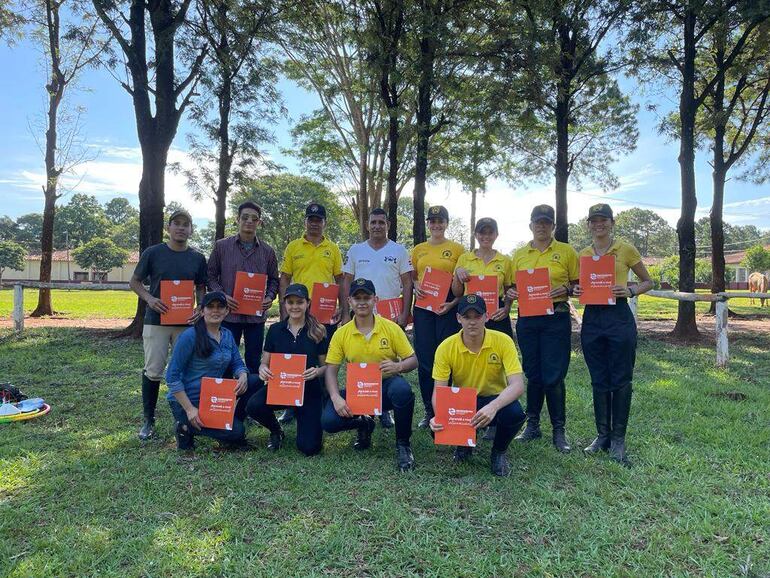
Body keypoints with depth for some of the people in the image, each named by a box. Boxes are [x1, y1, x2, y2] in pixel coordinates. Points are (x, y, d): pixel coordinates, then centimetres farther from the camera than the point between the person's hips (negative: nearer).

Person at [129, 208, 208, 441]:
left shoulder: (197, 258, 5)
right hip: (156, 320, -2)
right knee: (153, 371, 2)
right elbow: (135, 282, 5)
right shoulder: (153, 253, -1)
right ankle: (148, 420, 16)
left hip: (186, 322, 2)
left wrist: (201, 309, -8)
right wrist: (149, 298, -13)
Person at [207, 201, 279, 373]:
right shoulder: (221, 246, 2)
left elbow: (273, 279, 13)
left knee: (254, 362, 10)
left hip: (256, 315, 1)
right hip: (229, 313, -1)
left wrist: (270, 297, -5)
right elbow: (211, 275, 4)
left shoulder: (267, 251, 6)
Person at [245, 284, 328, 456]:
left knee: (309, 447, -12)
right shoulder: (275, 329, 2)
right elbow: (265, 363, 6)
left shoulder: (318, 332, -3)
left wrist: (317, 371, -20)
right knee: (253, 406, -30)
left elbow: (326, 365, 2)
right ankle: (276, 431, 6)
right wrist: (263, 370, -18)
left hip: (309, 390, -2)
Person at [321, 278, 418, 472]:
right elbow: (331, 370, -3)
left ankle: (403, 444, -10)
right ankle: (364, 424, 14)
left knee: (402, 390, -37)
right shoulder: (341, 334, -1)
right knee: (329, 421, -22)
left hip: (386, 386, -2)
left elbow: (413, 360, -2)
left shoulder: (391, 328, -5)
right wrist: (336, 398, -20)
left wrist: (398, 366, -25)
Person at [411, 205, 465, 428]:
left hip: (448, 308, -3)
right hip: (423, 308, 3)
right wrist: (415, 288, -4)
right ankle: (429, 411, 17)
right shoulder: (418, 249, 12)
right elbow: (412, 277, 18)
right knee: (425, 359, 5)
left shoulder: (457, 249, 3)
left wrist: (453, 303, -13)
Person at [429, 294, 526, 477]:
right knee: (440, 428, -29)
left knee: (515, 413, -35)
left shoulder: (502, 341, -18)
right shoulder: (446, 348, -15)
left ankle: (499, 452, 2)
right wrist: (438, 416, -35)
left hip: (495, 400, -1)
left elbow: (517, 385, -26)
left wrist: (493, 407, -45)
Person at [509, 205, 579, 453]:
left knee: (553, 375, -3)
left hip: (556, 318, -3)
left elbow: (579, 283, 5)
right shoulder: (519, 255, 10)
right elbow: (513, 285, 17)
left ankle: (559, 430, 12)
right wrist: (511, 293, -5)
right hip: (527, 319, 3)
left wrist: (566, 289, -14)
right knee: (532, 373, 11)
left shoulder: (566, 251, 2)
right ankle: (532, 425, 23)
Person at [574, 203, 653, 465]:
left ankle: (618, 439, 13)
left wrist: (630, 291, -12)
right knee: (599, 380, 10)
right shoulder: (583, 254, 10)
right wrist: (577, 291, -3)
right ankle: (602, 435, 22)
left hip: (619, 317, -3)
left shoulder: (626, 249, 0)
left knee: (621, 380, 1)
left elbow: (647, 282, 7)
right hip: (592, 318, 4)